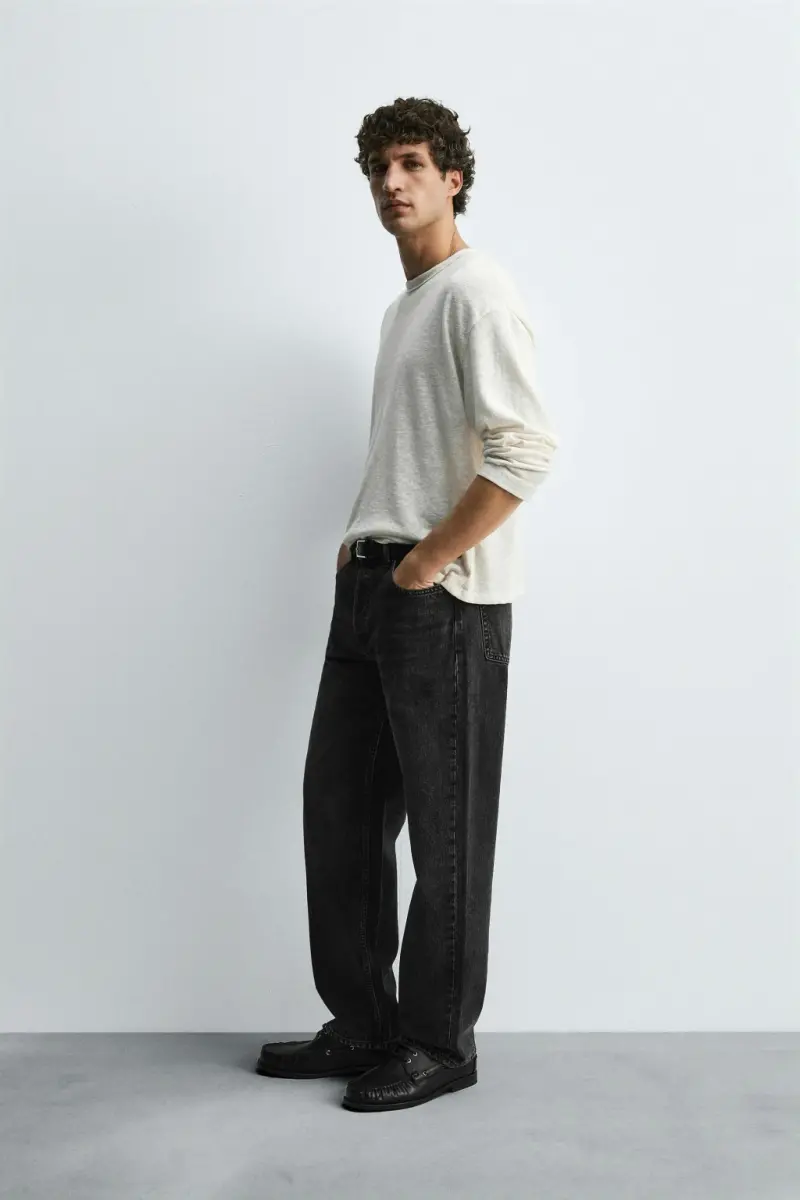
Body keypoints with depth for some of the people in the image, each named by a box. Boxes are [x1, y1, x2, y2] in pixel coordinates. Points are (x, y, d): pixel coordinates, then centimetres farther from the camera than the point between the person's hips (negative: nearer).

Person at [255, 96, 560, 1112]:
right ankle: (363, 1022, 24)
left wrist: (427, 562, -16)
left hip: (445, 601, -9)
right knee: (338, 811, 11)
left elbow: (525, 451, -20)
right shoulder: (405, 305, 20)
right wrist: (367, 547, 14)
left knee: (445, 831, 1)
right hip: (369, 590, 9)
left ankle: (441, 1043, 14)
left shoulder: (475, 291, -8)